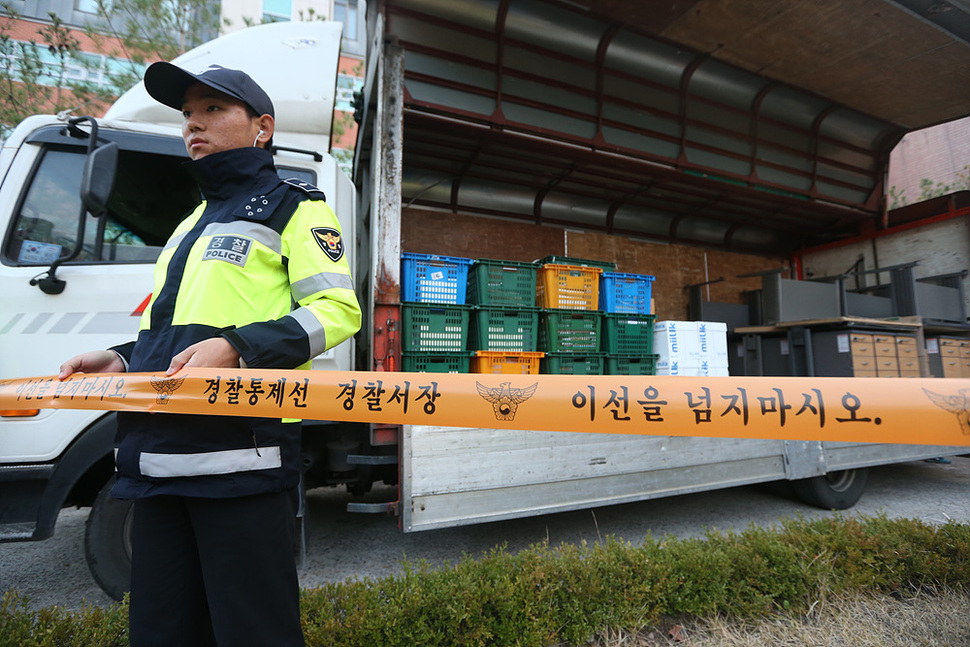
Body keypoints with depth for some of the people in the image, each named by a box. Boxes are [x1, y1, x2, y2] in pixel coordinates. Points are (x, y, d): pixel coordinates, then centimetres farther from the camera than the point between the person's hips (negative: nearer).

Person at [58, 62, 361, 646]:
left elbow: (336, 310, -10)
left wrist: (236, 348, -22)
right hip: (160, 459, 8)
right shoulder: (192, 224, 27)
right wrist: (123, 359, 14)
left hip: (240, 456, -8)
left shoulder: (294, 207, 3)